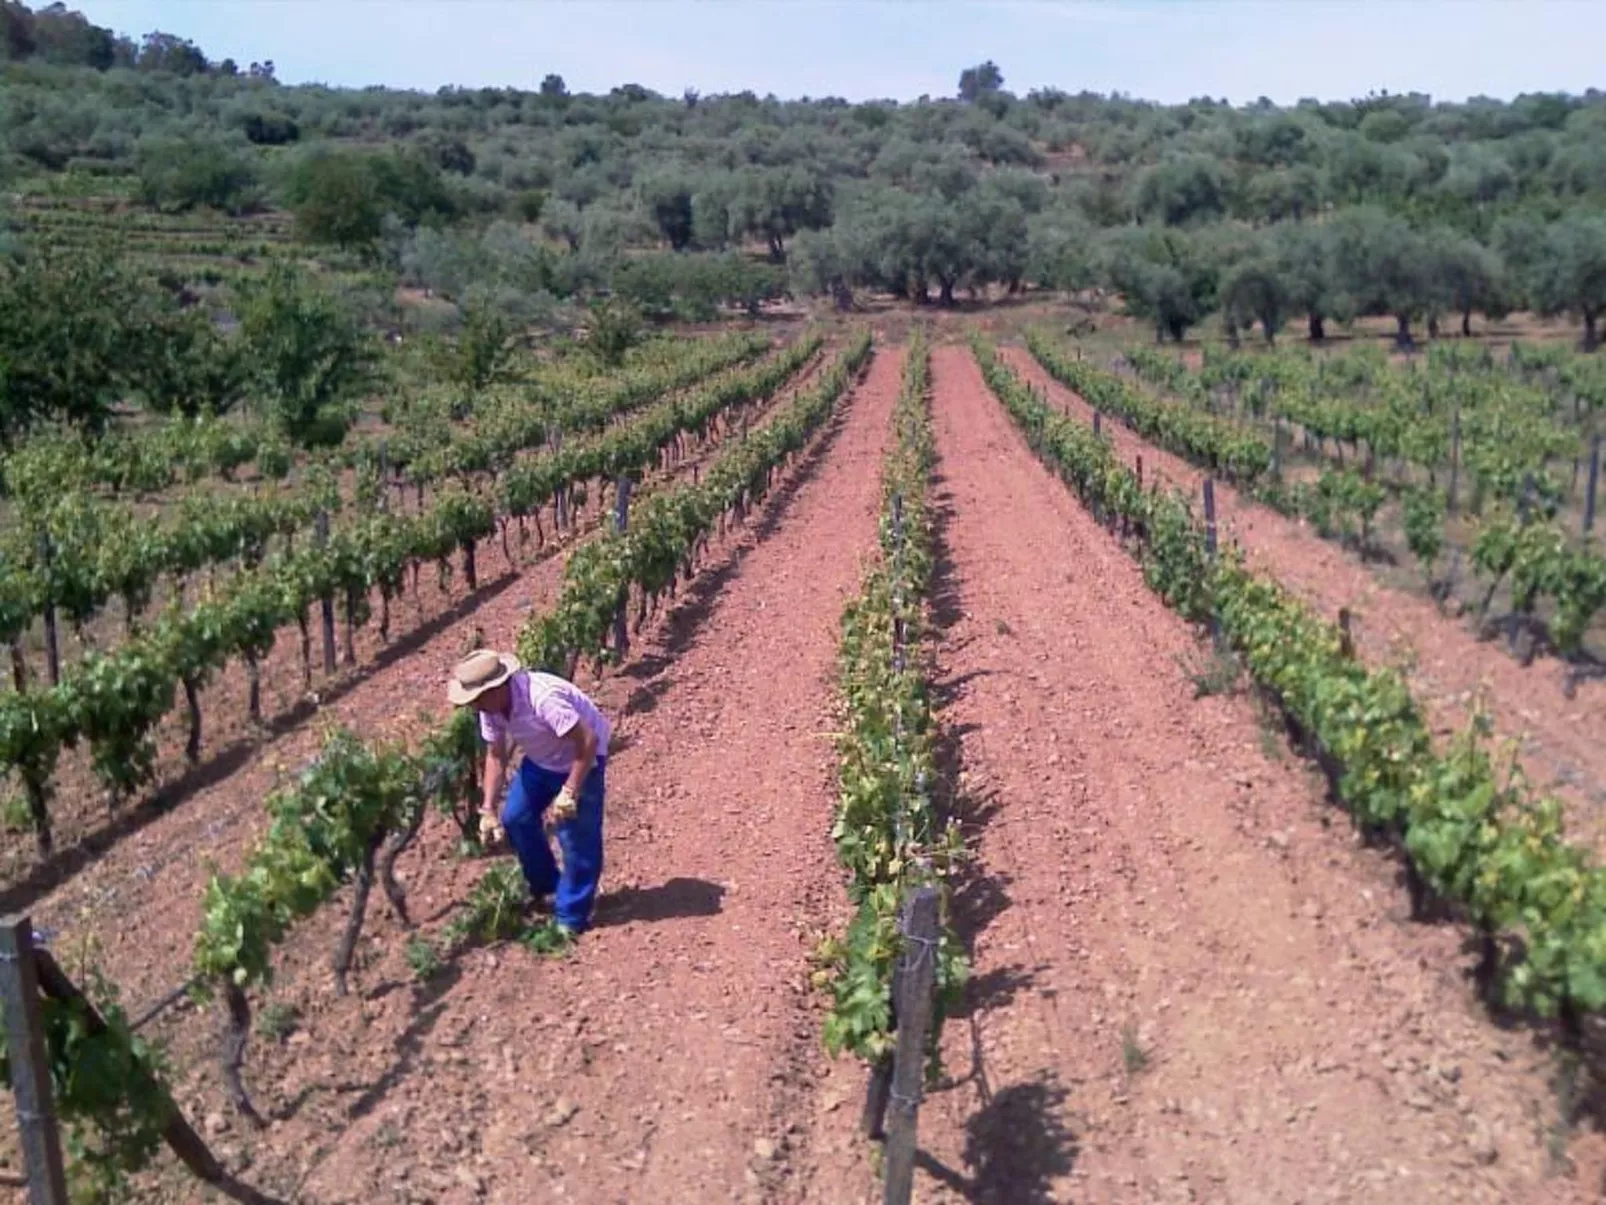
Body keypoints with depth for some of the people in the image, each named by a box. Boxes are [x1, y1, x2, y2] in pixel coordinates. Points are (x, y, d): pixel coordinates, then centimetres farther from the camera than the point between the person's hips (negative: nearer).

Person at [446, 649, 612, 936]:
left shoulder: (543, 698, -38)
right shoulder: (490, 708, -13)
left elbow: (588, 741, -35)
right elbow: (496, 755, 1)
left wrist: (568, 795, -31)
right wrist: (488, 808, -3)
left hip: (581, 758, -8)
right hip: (541, 760, 8)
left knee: (576, 839, -7)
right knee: (516, 818, 7)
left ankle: (571, 917, 8)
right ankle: (544, 887, 28)